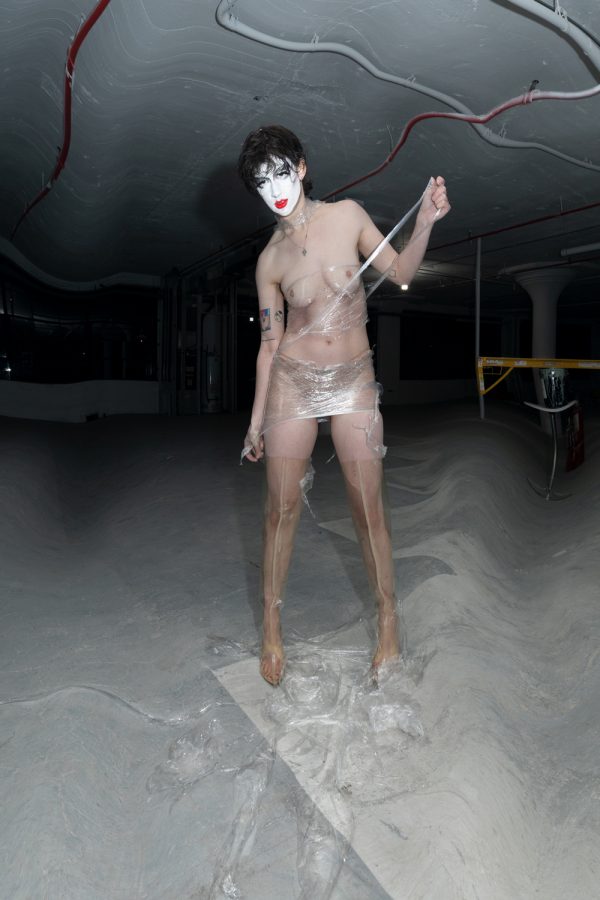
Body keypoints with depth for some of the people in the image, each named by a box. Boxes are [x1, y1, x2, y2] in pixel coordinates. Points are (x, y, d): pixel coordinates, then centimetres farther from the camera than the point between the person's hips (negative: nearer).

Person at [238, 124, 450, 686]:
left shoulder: (347, 216, 2)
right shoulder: (271, 259, 1)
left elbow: (400, 273, 6)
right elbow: (270, 343, 4)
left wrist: (424, 223, -12)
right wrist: (256, 420, 5)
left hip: (353, 381, 0)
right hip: (293, 382, 0)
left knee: (368, 508, 1)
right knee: (281, 508, 3)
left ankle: (388, 618, 21)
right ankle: (271, 628, 20)